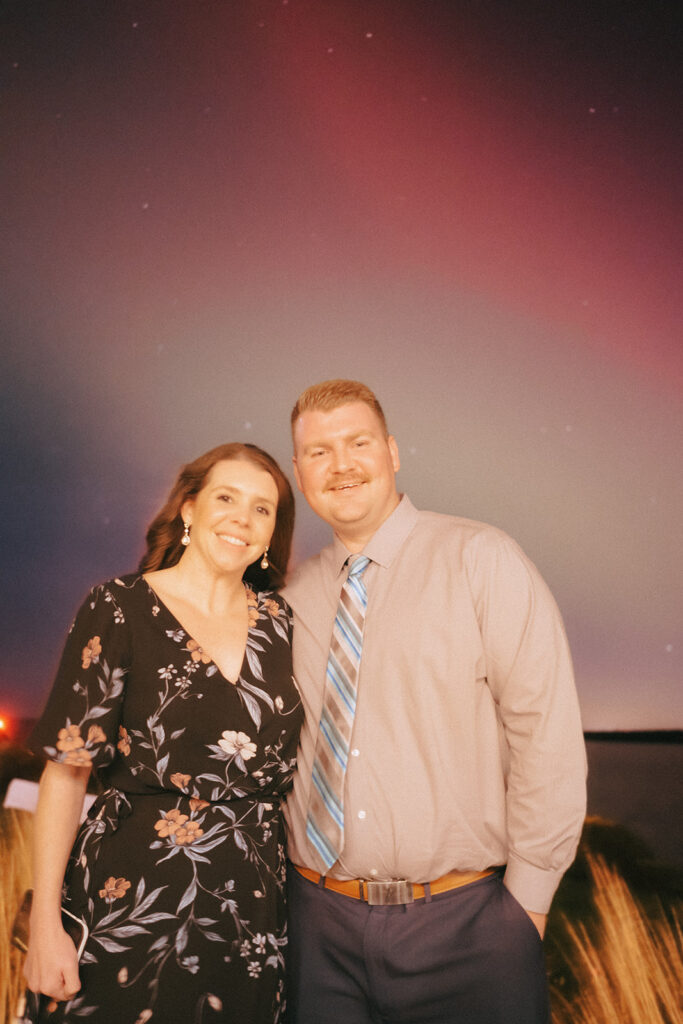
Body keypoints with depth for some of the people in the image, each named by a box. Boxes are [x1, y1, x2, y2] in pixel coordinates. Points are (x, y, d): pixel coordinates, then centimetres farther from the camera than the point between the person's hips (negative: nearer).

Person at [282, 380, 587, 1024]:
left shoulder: (480, 560, -9)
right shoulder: (293, 597, 4)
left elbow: (548, 734, -11)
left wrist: (527, 896, -10)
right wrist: (286, 865, 7)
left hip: (462, 922, -3)